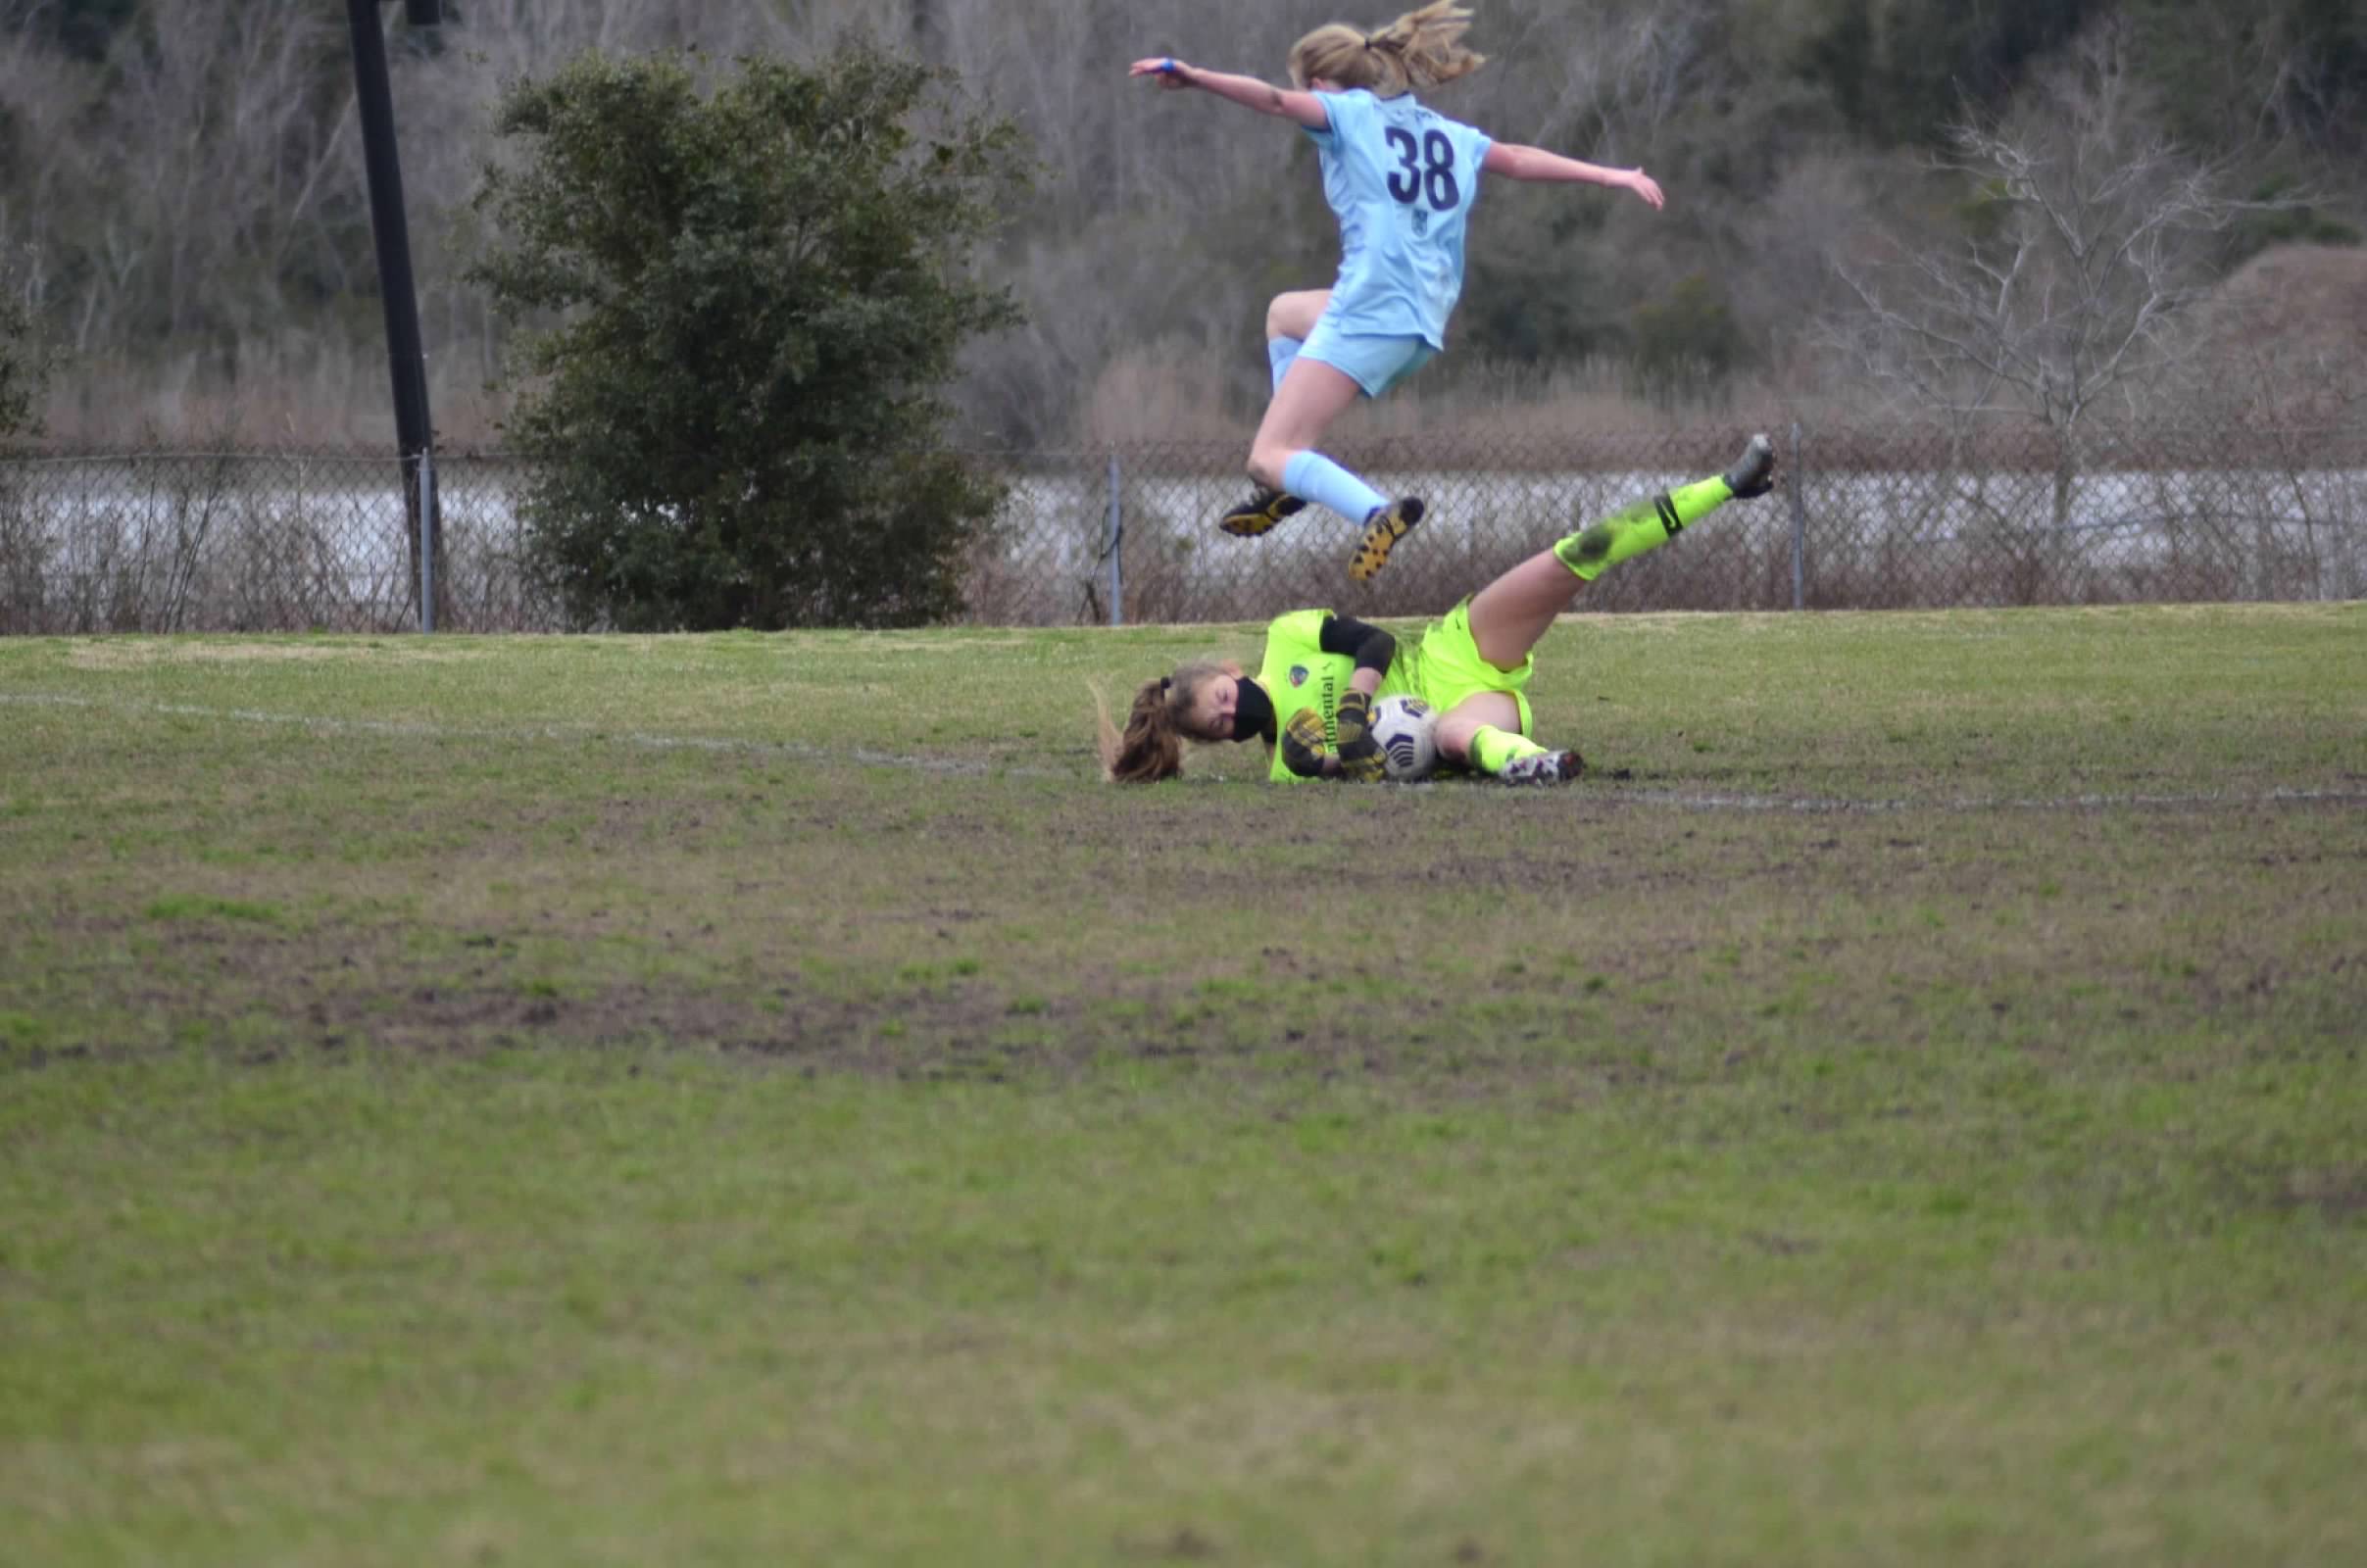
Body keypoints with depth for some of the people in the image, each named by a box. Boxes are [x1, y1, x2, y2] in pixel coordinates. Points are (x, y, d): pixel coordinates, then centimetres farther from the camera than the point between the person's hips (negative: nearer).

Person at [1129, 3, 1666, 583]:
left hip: (1369, 313, -9)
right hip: (1425, 322, 9)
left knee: (1269, 459, -10)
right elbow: (1522, 160, 23)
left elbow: (1277, 101, -15)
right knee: (1284, 312, 36)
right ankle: (1298, 477, 26)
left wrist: (1194, 77, -26)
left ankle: (1378, 512, -36)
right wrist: (1614, 176, 33)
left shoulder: (1352, 113, 0)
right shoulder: (1448, 133, 20)